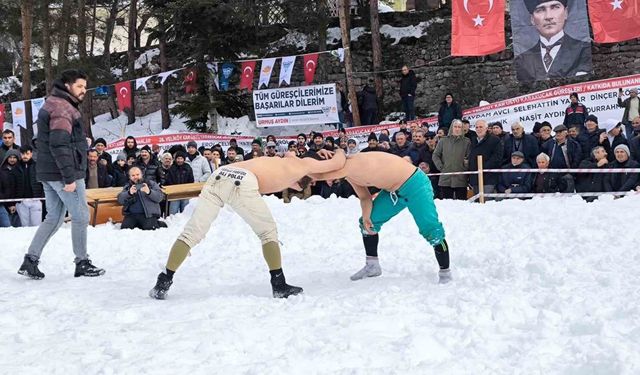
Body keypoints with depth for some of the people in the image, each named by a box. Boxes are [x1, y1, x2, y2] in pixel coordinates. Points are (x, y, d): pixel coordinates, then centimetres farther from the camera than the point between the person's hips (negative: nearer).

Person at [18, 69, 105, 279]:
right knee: (81, 217, 1)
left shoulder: (52, 105, 18)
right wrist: (69, 177, -24)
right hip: (63, 173, -10)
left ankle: (30, 261, 10)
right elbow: (59, 145, -24)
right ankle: (82, 263, 10)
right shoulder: (62, 107, -15)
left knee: (54, 218, 14)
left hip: (48, 173, 10)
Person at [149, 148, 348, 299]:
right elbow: (338, 163, 34)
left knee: (192, 232, 10)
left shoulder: (278, 160, 38)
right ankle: (279, 285, 16)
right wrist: (339, 152, 54)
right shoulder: (304, 164, 23)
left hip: (219, 175, 5)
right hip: (242, 182, -5)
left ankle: (163, 283, 6)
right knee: (268, 232, 17)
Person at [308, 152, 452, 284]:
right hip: (393, 190, 10)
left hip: (414, 184, -10)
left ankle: (445, 273, -2)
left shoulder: (352, 164, -29)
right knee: (367, 223, 10)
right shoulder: (348, 173, 1)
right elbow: (365, 197, 8)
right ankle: (372, 265, 22)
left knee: (431, 230, -14)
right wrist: (366, 216, -10)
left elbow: (320, 175, -37)